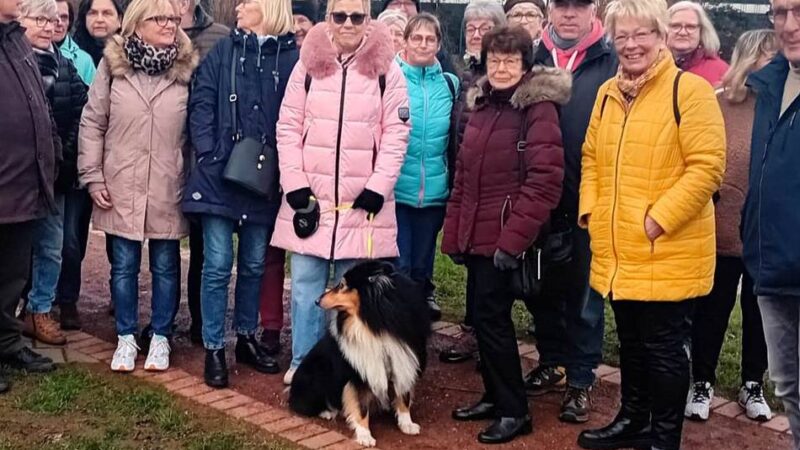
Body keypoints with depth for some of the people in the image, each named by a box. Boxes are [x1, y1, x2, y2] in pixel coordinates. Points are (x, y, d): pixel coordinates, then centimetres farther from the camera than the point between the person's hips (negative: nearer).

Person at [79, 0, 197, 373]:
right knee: (124, 266, 10)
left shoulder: (187, 68, 0)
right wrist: (92, 177, -2)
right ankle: (126, 338, 24)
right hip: (121, 187, 0)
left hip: (168, 189, 0)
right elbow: (92, 124, 2)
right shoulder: (112, 63, -1)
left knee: (165, 267, 9)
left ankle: (160, 338, 24)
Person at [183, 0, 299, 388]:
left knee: (254, 264, 13)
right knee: (218, 264, -1)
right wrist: (209, 157, -11)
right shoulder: (222, 52, 5)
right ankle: (214, 349, 9)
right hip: (219, 175, 0)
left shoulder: (292, 58, 1)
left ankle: (247, 339, 28)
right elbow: (201, 106, 0)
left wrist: (285, 167, -10)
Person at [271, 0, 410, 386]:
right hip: (310, 196, 1)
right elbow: (288, 127, 3)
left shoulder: (387, 69, 1)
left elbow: (396, 133, -2)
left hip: (362, 200, -1)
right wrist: (294, 184, -5)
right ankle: (302, 364, 17)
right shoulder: (308, 63, 4)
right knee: (306, 284, 5)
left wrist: (378, 187, -10)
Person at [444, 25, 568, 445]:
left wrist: (513, 237, -21)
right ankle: (494, 397, 28)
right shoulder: (482, 104, 13)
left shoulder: (538, 107, -10)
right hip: (476, 233, 7)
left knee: (491, 317, -4)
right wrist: (453, 232, 13)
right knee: (485, 315, 13)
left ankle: (514, 411, 9)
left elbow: (544, 181, -18)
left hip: (504, 236, -7)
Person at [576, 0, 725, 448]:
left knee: (665, 347, 6)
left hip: (668, 252, -6)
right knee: (631, 342, 20)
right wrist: (590, 209, 3)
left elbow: (707, 166, -17)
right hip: (617, 250, 7)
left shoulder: (690, 90, -11)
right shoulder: (608, 93, 10)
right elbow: (592, 158, 17)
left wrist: (658, 219, -20)